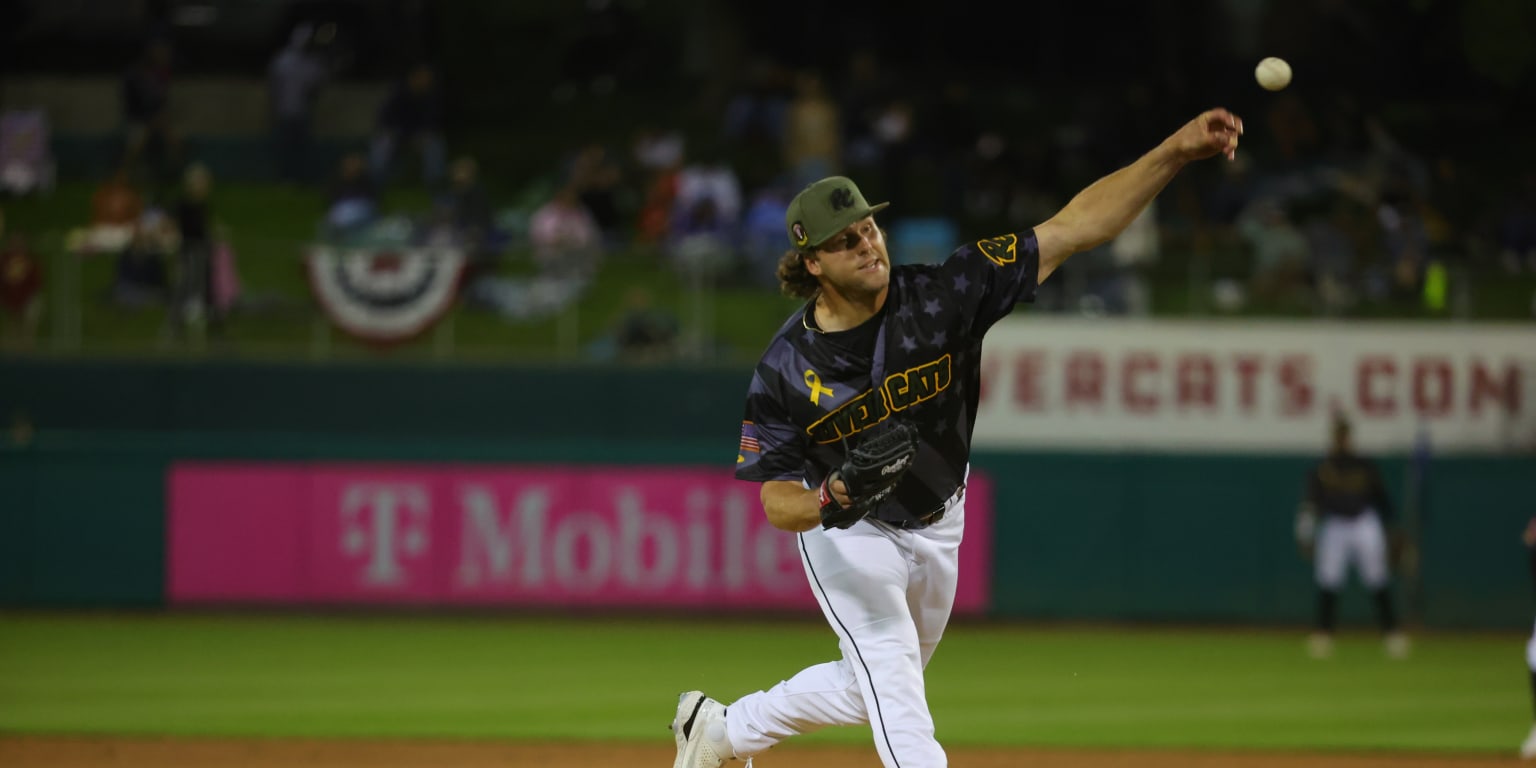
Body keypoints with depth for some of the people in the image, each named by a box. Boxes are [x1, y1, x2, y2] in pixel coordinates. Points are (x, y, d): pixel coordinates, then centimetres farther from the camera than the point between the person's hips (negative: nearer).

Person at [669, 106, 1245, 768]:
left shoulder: (941, 296, -24)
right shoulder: (786, 367, -24)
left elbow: (1075, 228, -30)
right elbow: (776, 502, -17)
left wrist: (1177, 151, -41)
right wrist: (828, 501, -42)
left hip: (936, 531, 4)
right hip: (848, 537, -4)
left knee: (870, 691, 18)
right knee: (889, 667, -25)